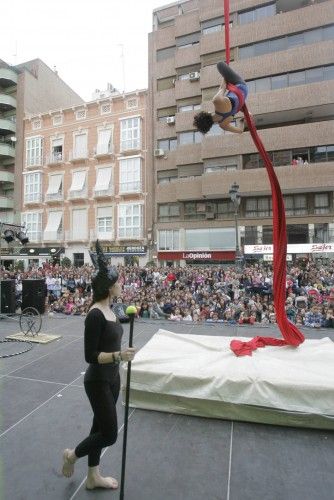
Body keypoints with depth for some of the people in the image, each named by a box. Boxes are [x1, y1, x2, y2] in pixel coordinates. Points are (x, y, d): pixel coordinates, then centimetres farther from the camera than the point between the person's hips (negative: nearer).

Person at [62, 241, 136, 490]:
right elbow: (90, 356, -22)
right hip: (98, 382, -9)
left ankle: (93, 477, 44)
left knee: (101, 427, 23)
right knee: (109, 434, 6)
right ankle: (72, 455, 33)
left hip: (111, 378, 9)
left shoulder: (109, 310, 1)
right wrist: (119, 355, -32)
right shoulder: (95, 315, -26)